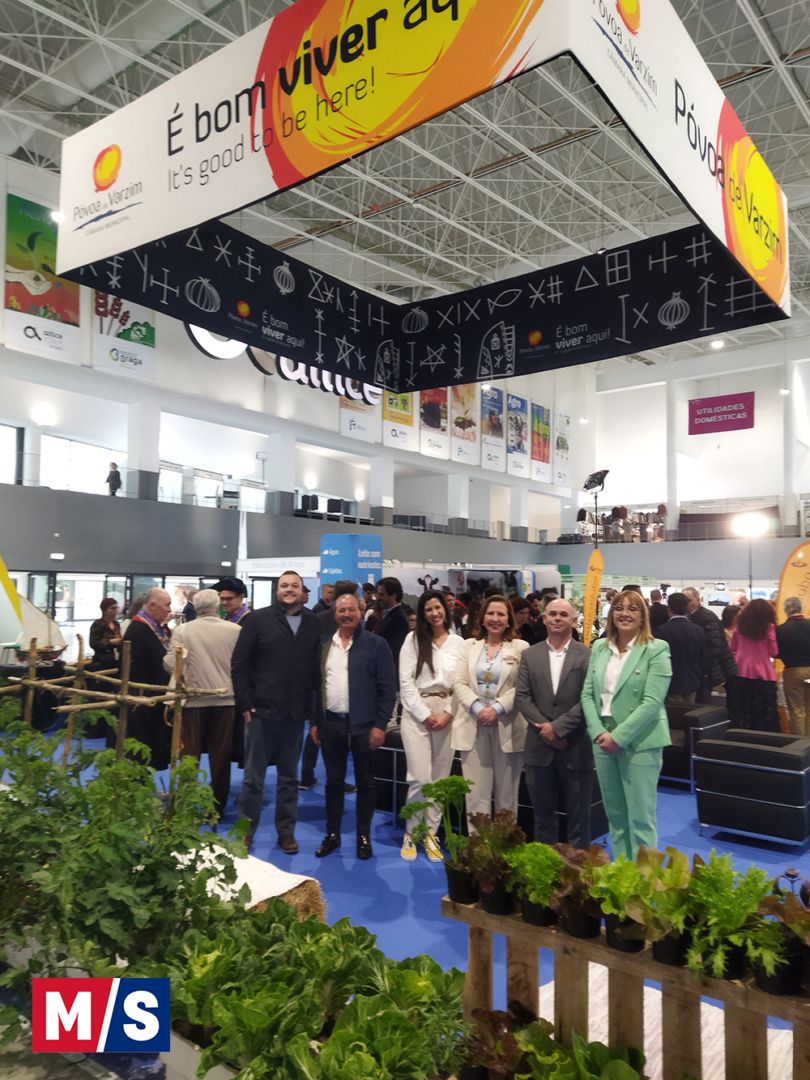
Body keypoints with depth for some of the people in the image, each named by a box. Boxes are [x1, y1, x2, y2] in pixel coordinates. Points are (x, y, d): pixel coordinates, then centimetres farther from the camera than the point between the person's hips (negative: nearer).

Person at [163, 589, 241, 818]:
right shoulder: (234, 630, -5)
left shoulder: (182, 630, -5)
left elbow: (170, 663, -8)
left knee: (189, 754, 10)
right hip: (225, 699, 0)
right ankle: (217, 806, 17)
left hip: (194, 699, 0)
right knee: (221, 756, 10)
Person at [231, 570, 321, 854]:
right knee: (253, 777, 8)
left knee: (289, 777, 14)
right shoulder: (259, 619, -1)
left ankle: (286, 831, 26)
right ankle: (245, 831, 22)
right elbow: (239, 665, -2)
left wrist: (314, 708, -3)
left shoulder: (314, 624, 5)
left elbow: (318, 668, 3)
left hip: (296, 714, 2)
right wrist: (245, 704, -7)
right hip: (262, 711, -2)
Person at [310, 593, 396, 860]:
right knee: (333, 781, 12)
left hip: (363, 725, -3)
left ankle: (364, 837, 21)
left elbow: (388, 687, -6)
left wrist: (380, 725, -11)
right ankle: (332, 834, 26)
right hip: (331, 724, 3)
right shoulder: (324, 645, 8)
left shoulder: (376, 644, -3)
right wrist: (315, 722, 6)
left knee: (365, 783, 7)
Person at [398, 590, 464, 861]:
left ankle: (431, 834, 19)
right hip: (416, 711, -2)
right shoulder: (414, 640, 1)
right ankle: (411, 834, 10)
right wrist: (425, 715, -7)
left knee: (440, 778, 6)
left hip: (447, 713, 2)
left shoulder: (458, 643, 6)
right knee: (420, 778, -8)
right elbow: (406, 681, -2)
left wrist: (448, 713, -7)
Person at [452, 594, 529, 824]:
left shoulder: (520, 647, 4)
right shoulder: (470, 645, 12)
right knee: (476, 792, 2)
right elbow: (459, 683, 5)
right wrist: (478, 708, -10)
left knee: (507, 792, 6)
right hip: (473, 726, 2)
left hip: (507, 726, -1)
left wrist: (497, 708, -15)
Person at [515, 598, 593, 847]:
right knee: (543, 816, 14)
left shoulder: (587, 656, -3)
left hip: (576, 748, -3)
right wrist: (543, 728, -11)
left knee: (578, 817, 9)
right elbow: (521, 696, 1)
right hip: (539, 748, 3)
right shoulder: (529, 655, 7)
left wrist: (558, 727, -16)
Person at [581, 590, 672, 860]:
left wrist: (618, 736, -16)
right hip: (603, 740, 5)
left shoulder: (656, 650, -7)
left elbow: (652, 702, -14)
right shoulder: (599, 648, 9)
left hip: (640, 742, -5)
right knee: (615, 815, 14)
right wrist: (598, 732, -7)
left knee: (640, 818, 1)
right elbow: (587, 693, 7)